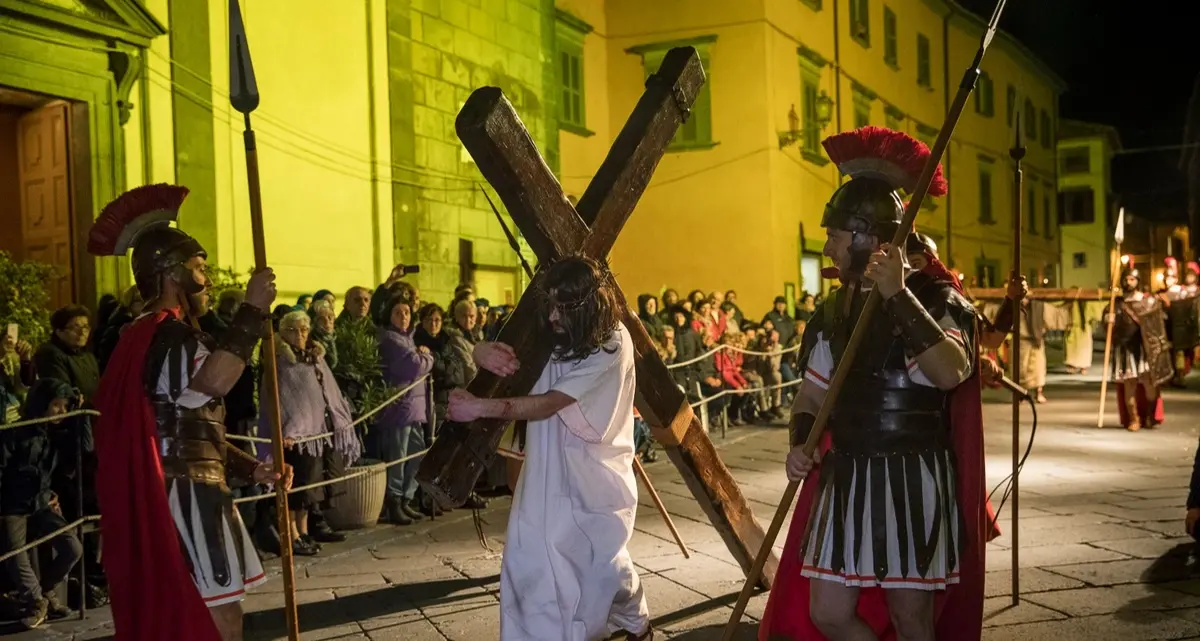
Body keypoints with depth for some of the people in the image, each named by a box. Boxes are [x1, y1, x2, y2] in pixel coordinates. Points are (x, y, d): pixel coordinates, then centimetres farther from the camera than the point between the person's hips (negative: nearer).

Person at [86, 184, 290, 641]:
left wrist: (253, 469, 11)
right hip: (186, 495, -11)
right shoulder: (163, 334, -12)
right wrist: (253, 309, -27)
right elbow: (214, 380, -35)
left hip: (189, 492, 11)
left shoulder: (159, 336, 22)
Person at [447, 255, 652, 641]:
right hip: (548, 471, 4)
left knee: (605, 562, 8)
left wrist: (480, 407, -38)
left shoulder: (611, 345, -21)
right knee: (528, 560, -3)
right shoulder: (549, 333, -4)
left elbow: (548, 404, -28)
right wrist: (483, 352, -25)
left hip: (593, 474, -4)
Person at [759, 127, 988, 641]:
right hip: (844, 479, 6)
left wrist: (898, 295, -27)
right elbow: (812, 391, 16)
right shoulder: (833, 310, 10)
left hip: (913, 480, -5)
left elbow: (951, 372, -27)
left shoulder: (934, 298, -8)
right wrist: (800, 444, -3)